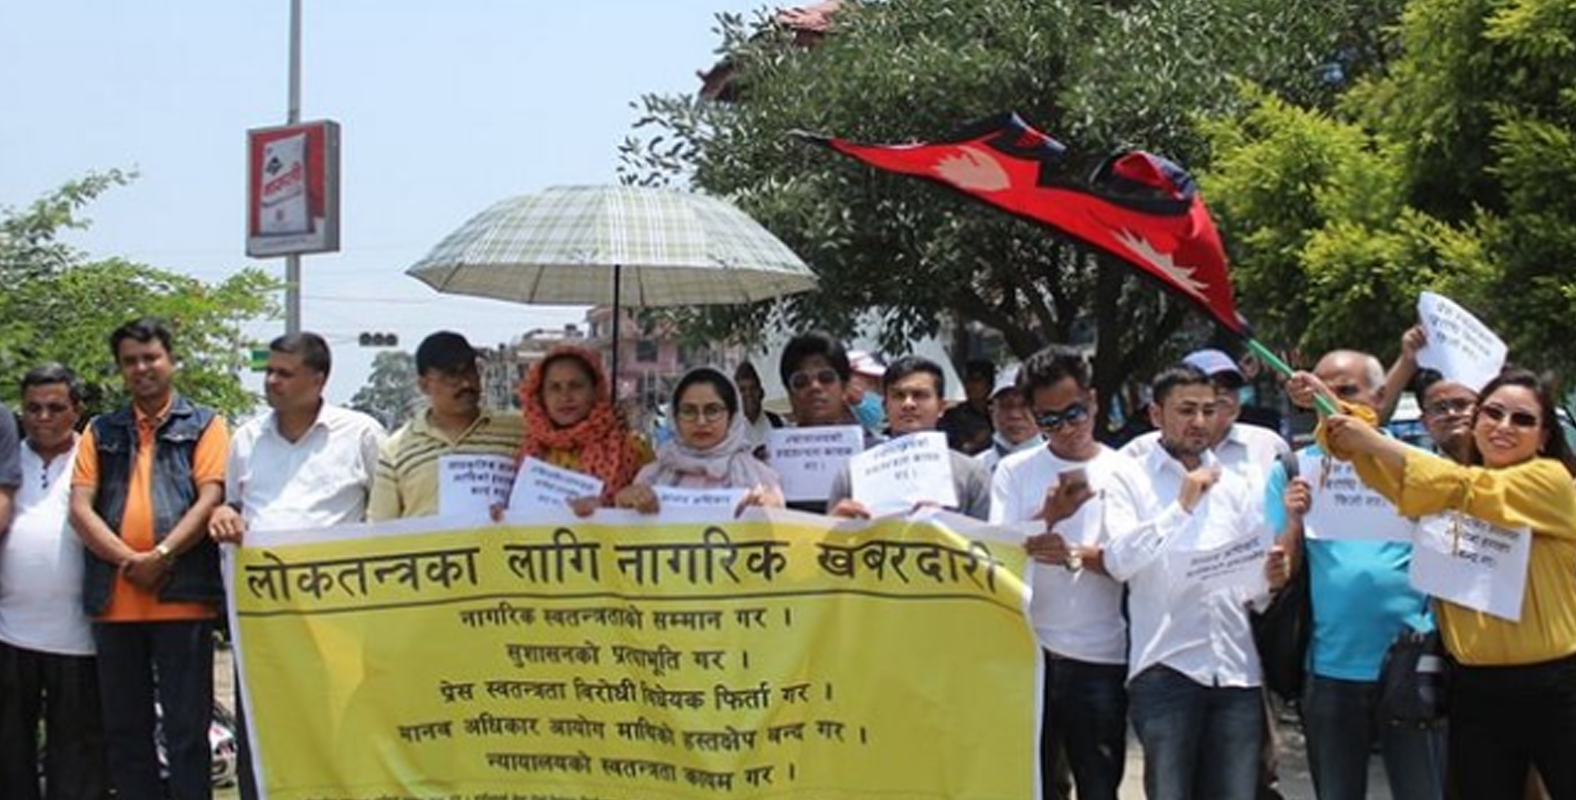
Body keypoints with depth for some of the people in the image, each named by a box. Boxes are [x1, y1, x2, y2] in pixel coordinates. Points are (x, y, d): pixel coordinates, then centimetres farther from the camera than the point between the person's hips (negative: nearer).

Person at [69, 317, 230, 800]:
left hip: (183, 596, -4)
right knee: (124, 730, 9)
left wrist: (162, 556, -16)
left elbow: (210, 499, -5)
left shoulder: (203, 425, 7)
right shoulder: (101, 433, 16)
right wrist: (128, 561, -9)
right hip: (114, 600, 4)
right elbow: (80, 508, 5)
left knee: (187, 728, -2)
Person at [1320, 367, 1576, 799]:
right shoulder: (1454, 491, 12)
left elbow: (1468, 491, -20)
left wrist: (1374, 441, -23)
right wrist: (1331, 410, -16)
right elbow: (1393, 477, 0)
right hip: (1476, 693, 5)